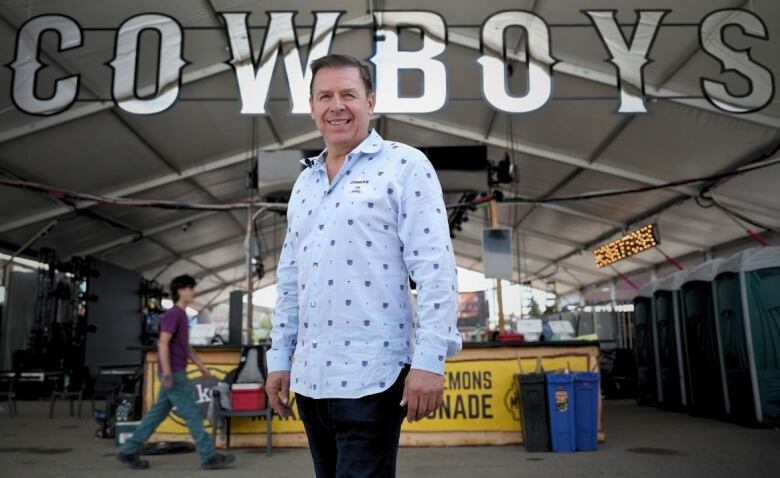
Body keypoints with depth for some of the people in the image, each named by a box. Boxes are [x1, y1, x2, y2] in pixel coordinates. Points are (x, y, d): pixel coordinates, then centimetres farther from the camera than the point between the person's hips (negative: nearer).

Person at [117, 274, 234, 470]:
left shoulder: (181, 315, 17)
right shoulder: (173, 314, -13)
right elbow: (163, 343, -21)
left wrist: (201, 365, 23)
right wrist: (167, 372, -26)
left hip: (176, 373, 10)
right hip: (174, 374, -10)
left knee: (158, 413, 13)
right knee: (193, 414, -6)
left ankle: (129, 451, 20)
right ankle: (209, 457, -1)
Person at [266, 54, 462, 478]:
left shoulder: (404, 165, -4)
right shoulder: (304, 182, 15)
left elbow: (435, 269, -11)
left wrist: (429, 359, -17)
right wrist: (280, 357, 14)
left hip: (371, 377, -6)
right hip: (309, 378, 6)